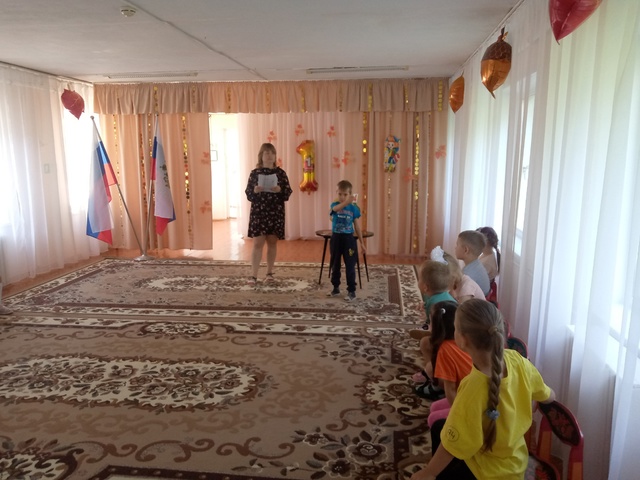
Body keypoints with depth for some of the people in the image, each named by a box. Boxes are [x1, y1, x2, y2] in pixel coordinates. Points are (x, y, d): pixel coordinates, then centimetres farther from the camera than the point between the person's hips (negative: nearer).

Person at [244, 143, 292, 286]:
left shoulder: (280, 173, 3)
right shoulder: (255, 173, 2)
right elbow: (248, 194, 2)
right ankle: (253, 275, -1)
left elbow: (288, 193, 1)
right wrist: (255, 191, -18)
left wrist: (280, 190, -18)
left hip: (276, 213, 1)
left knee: (272, 242, 9)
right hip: (258, 213, -1)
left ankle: (270, 273, 21)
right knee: (258, 243, -4)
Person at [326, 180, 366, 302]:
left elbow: (357, 226, 3)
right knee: (335, 265, 13)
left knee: (350, 266, 0)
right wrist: (346, 202, -52)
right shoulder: (334, 205, -4)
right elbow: (337, 208, -32)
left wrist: (362, 243, 4)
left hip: (348, 238, -1)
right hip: (336, 238, 2)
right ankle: (336, 288, 28)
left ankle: (351, 291, 8)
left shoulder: (354, 208, -4)